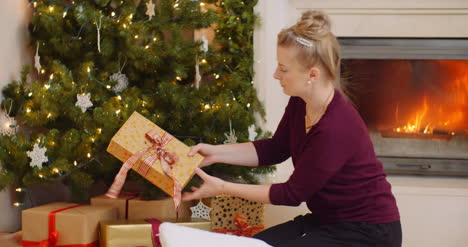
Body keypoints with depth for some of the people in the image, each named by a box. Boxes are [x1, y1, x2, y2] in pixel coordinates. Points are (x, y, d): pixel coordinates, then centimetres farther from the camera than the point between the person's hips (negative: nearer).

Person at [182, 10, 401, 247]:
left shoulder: (336, 129, -30)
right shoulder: (300, 103, -5)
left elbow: (293, 193, -20)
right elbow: (275, 149, 12)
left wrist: (223, 188, -15)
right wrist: (216, 152, 0)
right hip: (328, 220, 8)